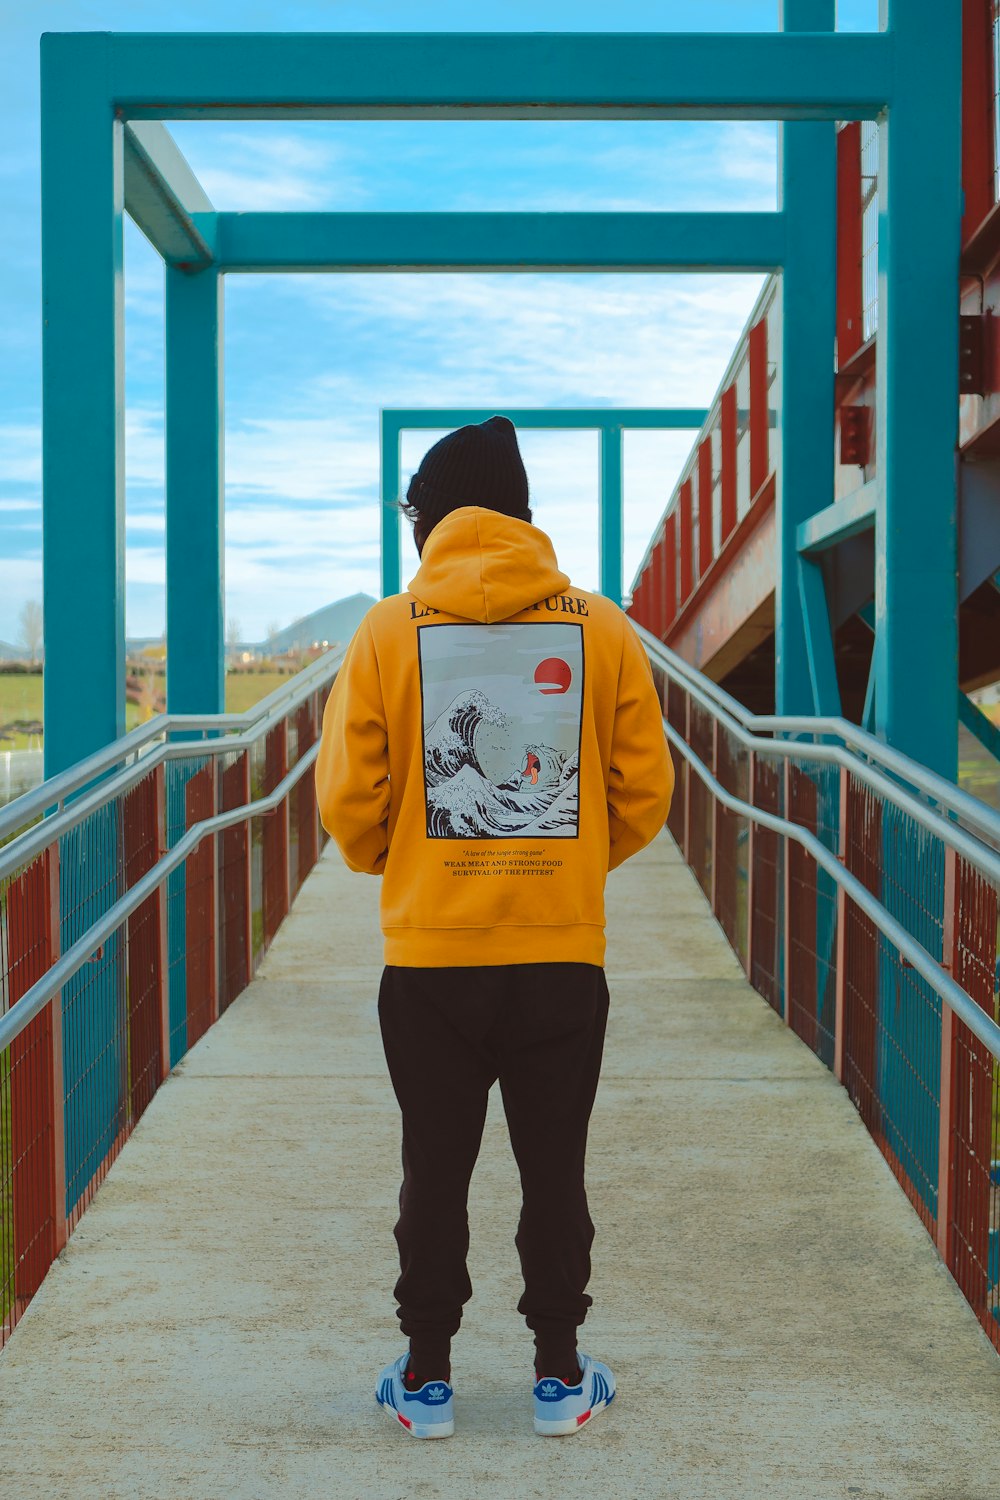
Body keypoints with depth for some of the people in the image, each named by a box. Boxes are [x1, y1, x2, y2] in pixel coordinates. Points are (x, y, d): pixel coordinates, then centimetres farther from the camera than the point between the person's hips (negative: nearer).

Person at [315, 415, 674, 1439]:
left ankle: (426, 1377, 21)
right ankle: (559, 1374, 22)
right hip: (564, 953, 1)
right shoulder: (600, 628, -1)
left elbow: (349, 800, -3)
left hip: (429, 958, -1)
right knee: (554, 1171, 12)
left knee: (434, 1170, 12)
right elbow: (643, 793, 2)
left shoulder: (388, 630, -4)